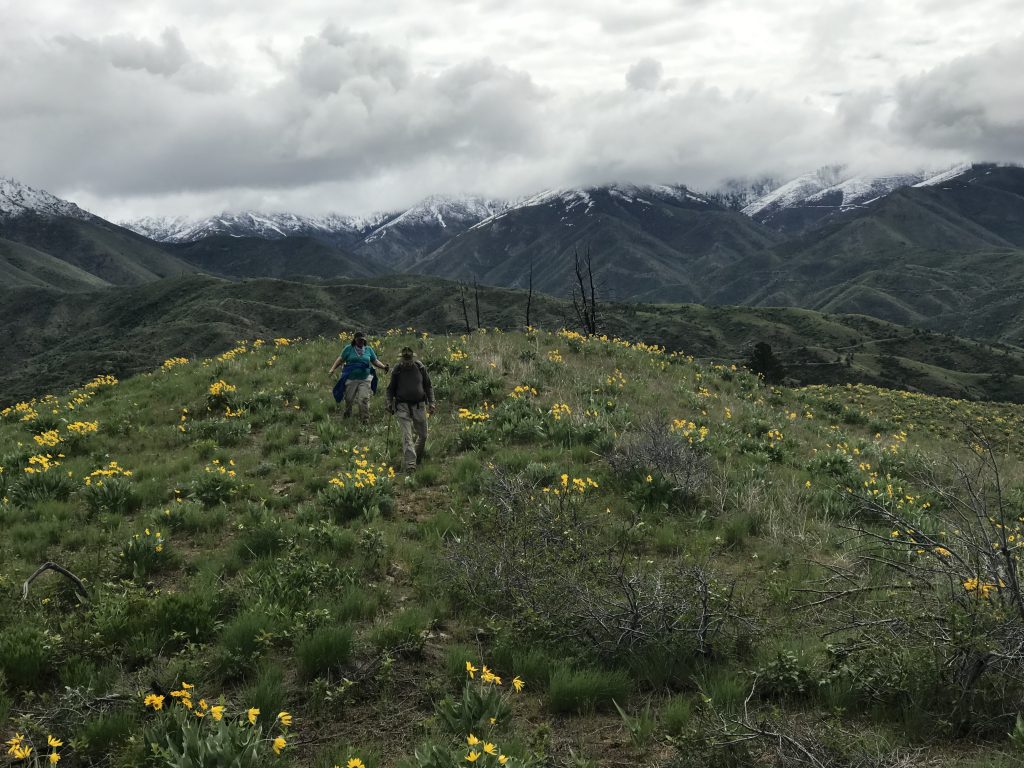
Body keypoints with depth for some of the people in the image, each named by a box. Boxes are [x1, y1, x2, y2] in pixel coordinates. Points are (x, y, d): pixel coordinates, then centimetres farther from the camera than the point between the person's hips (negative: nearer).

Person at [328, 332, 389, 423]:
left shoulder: (369, 349, 7)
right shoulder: (349, 349, 1)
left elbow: (375, 361, 12)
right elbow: (340, 359, 3)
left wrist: (384, 367, -4)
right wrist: (332, 369, -9)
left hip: (365, 379, 0)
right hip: (351, 379, 0)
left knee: (364, 399, -8)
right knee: (348, 399, 9)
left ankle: (366, 420, -3)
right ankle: (347, 414, 35)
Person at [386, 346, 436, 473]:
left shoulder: (420, 368, 0)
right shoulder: (397, 369, -3)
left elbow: (428, 386, 9)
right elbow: (390, 388, 9)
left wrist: (431, 402, 2)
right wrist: (389, 402, -2)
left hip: (419, 406, 2)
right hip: (403, 406, -2)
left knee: (422, 435, 10)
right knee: (407, 436, -13)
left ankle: (418, 457, 36)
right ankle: (410, 464, -17)